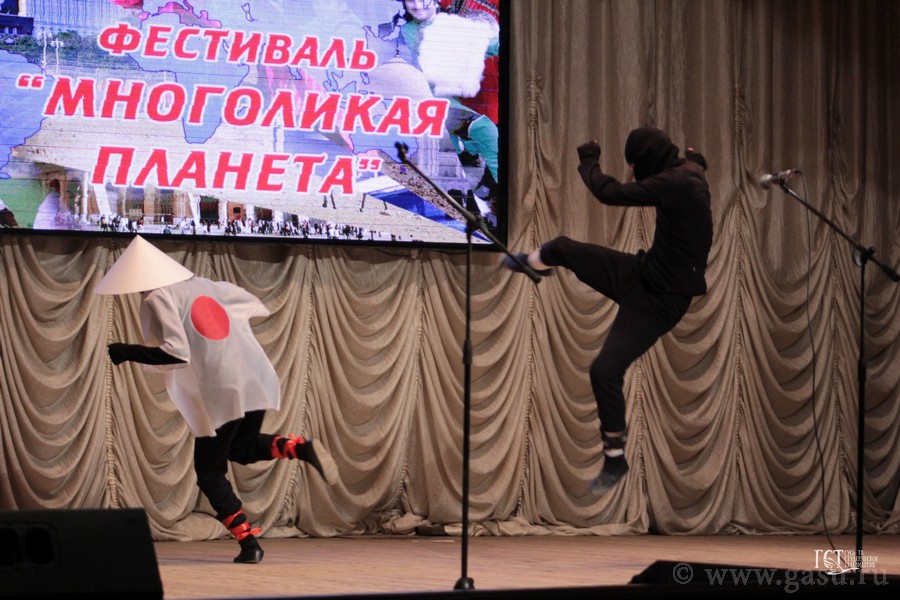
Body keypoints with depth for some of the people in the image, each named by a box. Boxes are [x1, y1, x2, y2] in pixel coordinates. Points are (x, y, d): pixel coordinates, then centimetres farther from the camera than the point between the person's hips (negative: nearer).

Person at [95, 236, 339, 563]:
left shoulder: (158, 299, -8)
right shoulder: (200, 285, 13)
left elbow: (177, 353, -17)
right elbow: (248, 303, 24)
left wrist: (128, 352, -7)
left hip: (219, 393, -7)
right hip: (255, 381, 7)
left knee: (209, 473, 10)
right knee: (241, 447, 31)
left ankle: (249, 542, 1)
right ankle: (301, 448, 5)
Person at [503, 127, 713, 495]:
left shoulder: (676, 183, -30)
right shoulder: (686, 172, 0)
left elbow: (609, 193, -30)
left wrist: (588, 159, -13)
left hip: (659, 299, -9)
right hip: (641, 273, 9)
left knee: (606, 370, -13)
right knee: (562, 248, 16)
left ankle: (615, 459, 4)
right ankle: (535, 262, 55)